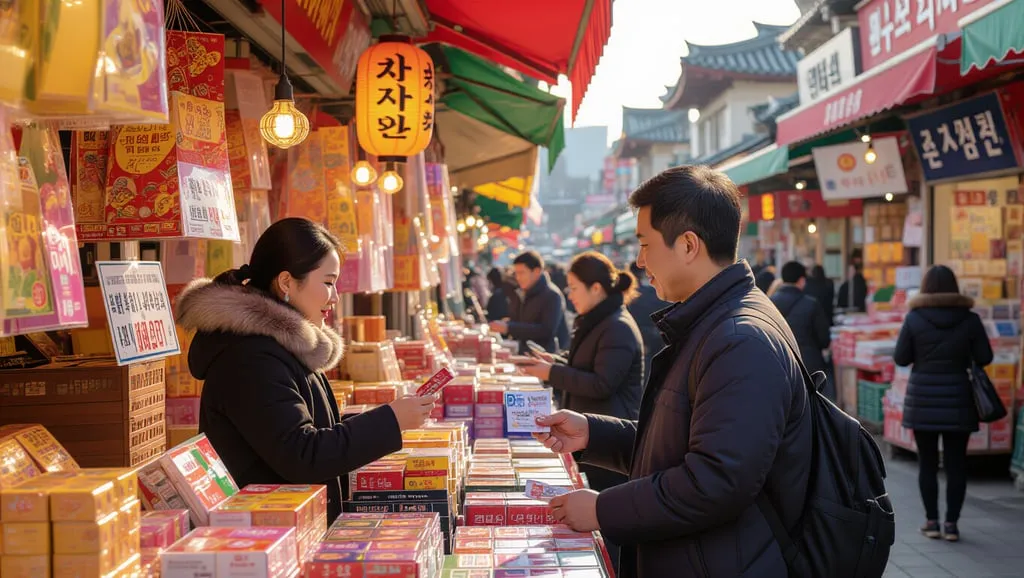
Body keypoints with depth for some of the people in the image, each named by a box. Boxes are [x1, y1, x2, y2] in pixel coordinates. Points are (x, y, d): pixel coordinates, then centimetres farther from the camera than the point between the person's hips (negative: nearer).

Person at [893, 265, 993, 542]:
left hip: (923, 400, 0)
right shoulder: (970, 319, -4)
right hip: (958, 401, 0)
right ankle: (952, 523, 5)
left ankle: (932, 521, 11)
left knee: (927, 462, 9)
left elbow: (900, 358, -4)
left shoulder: (914, 319, -7)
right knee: (956, 463, 6)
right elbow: (984, 358, -2)